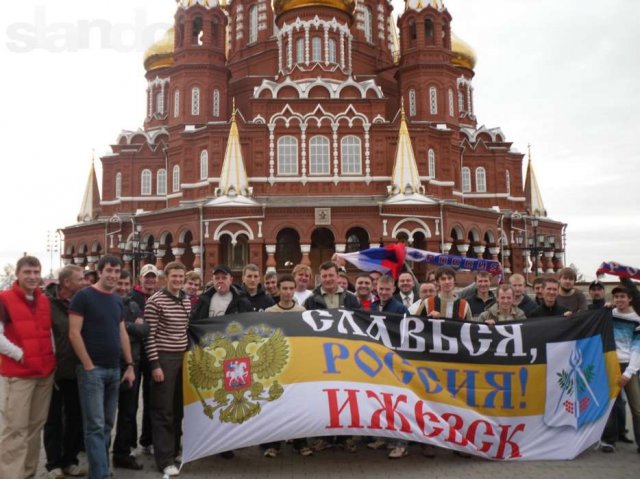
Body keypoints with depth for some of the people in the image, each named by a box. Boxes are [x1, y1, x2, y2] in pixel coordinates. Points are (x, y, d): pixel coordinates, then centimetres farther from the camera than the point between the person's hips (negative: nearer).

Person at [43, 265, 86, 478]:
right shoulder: (48, 303, -12)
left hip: (77, 371, 5)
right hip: (55, 372, -5)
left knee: (76, 418, 12)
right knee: (54, 419, 9)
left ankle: (70, 460, 26)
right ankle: (54, 463, 21)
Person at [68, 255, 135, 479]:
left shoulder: (118, 300, 12)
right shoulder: (84, 296, -8)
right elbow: (74, 333, -12)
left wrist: (130, 365, 10)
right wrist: (88, 365, -15)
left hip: (114, 369, 7)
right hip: (92, 369, -7)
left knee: (107, 424, 13)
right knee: (95, 425, -6)